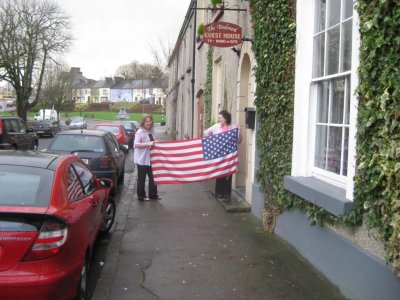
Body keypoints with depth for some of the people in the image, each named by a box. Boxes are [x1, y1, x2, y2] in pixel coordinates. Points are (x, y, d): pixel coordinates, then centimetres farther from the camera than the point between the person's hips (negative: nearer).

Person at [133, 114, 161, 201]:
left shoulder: (152, 132, 12)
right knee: (141, 178, 2)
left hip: (150, 158, 7)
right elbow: (136, 144, -23)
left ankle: (153, 194, 22)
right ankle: (141, 196, 13)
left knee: (152, 177, 10)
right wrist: (148, 144, -30)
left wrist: (154, 144, 6)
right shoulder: (140, 132, -11)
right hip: (142, 159, -7)